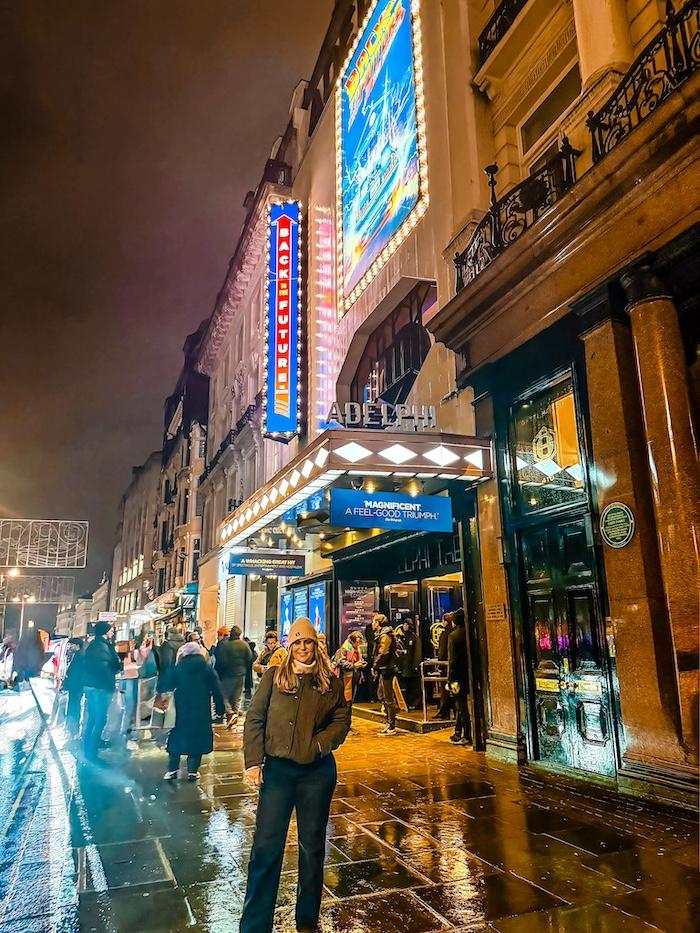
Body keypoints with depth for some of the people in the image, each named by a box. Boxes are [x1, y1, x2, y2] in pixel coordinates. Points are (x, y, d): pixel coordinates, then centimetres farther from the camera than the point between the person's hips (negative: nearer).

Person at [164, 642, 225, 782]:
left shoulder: (178, 667, -2)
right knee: (197, 737, 8)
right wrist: (220, 709, 3)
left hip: (181, 708, 1)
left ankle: (172, 769, 13)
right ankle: (192, 771, 8)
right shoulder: (207, 667, -2)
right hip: (201, 710, 0)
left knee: (177, 737, 13)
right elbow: (216, 690, -3)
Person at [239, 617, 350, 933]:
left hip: (317, 771, 1)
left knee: (312, 845, 15)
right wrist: (253, 761, -9)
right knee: (266, 847, 2)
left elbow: (342, 720, 2)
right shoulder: (273, 676, -1)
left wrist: (320, 743, -14)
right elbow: (254, 719, -2)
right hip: (277, 768, -1)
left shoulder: (330, 682, 2)